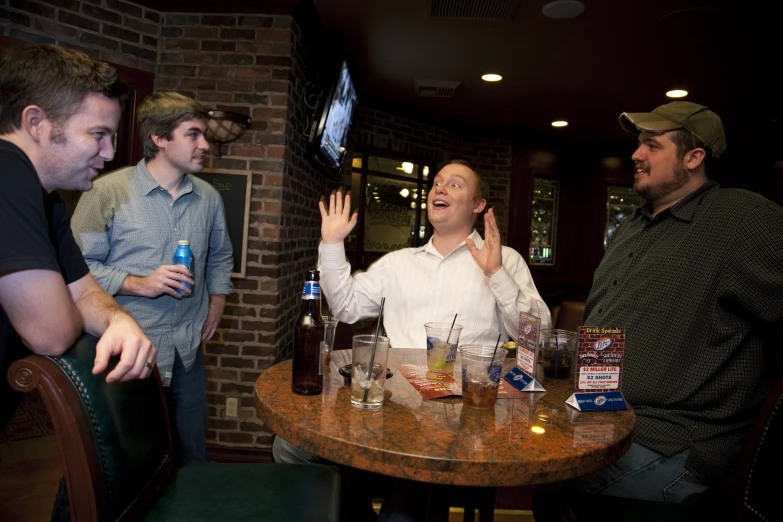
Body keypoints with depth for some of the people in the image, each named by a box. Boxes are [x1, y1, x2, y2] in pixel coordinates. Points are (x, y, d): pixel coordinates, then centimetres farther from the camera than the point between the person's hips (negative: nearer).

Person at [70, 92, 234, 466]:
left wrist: (217, 301, 10)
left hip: (189, 349, 5)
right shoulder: (109, 191, -10)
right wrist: (138, 284, -19)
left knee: (193, 455, 18)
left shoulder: (209, 197, 6)